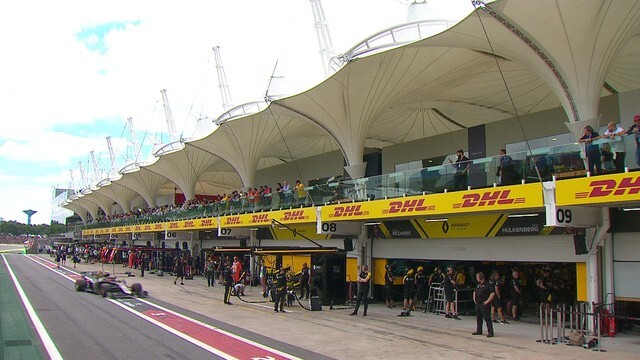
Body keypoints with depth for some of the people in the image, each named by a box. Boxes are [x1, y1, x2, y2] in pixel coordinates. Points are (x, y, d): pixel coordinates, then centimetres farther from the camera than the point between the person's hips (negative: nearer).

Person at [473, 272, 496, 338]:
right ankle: (479, 331, 25)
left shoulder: (487, 285, -13)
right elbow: (475, 292, 31)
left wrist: (487, 301, -17)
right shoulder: (478, 285, 14)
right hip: (478, 304, 9)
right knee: (478, 318, 15)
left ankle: (490, 332, -6)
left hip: (484, 305, -9)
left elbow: (493, 293, -19)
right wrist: (474, 299, 17)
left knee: (487, 318, -8)